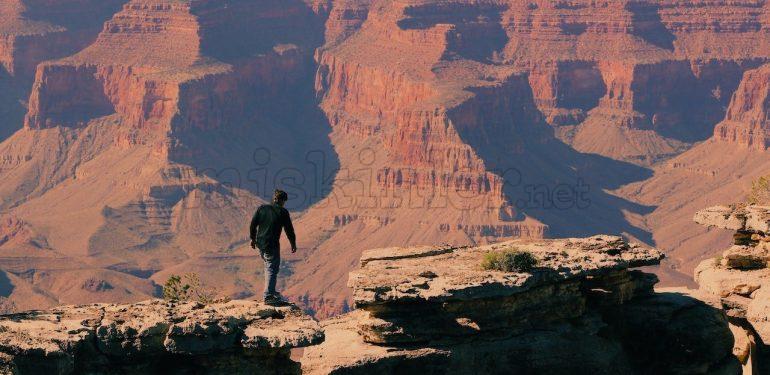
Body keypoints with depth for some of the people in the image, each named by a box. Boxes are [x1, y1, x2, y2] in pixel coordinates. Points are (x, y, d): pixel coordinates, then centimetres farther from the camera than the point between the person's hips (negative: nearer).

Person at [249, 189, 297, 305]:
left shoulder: (262, 208, 4)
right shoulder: (283, 212, -7)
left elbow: (253, 225, 7)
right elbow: (289, 229, -2)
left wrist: (253, 238, 21)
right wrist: (293, 244, 11)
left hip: (260, 243, 6)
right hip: (272, 245, -6)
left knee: (269, 266, 22)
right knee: (272, 269, -1)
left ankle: (271, 291, 27)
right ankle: (268, 297, -5)